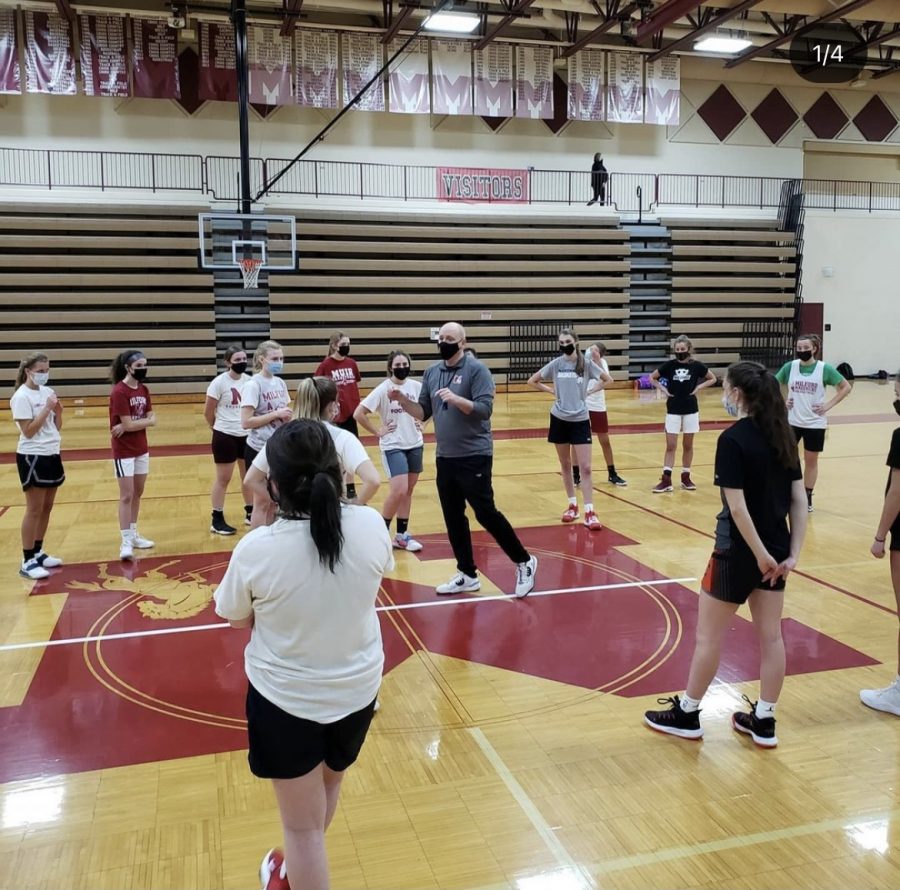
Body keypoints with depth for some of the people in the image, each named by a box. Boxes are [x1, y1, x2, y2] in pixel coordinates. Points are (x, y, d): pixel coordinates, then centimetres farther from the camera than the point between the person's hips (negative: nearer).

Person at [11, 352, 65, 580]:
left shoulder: (48, 392, 7)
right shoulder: (22, 397, -13)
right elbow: (28, 431, -18)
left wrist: (57, 410, -7)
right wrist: (46, 409, -19)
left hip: (51, 455, 7)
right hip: (32, 457, -7)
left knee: (46, 507, 13)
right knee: (34, 510, -3)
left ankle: (38, 552, 25)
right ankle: (27, 561, 4)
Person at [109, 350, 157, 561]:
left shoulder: (143, 390, 5)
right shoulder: (119, 392, -17)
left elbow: (152, 420, 0)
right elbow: (128, 424, -21)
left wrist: (132, 425, -15)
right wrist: (145, 420, -6)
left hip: (141, 449, 7)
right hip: (124, 451, -7)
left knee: (138, 493, 14)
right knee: (126, 496, -5)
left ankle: (133, 534, 25)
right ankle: (126, 542, -1)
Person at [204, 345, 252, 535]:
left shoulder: (249, 380, 0)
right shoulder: (219, 382, -14)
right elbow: (208, 412, -7)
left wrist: (252, 425, 8)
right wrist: (220, 427, 6)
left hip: (247, 435, 5)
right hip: (225, 436, -5)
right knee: (223, 478, 5)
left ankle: (250, 513, 30)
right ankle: (217, 520, 15)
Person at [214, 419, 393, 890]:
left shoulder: (256, 548, -25)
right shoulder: (372, 525, -19)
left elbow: (237, 620, -6)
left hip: (285, 697, -4)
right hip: (357, 689, 4)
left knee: (303, 825, 16)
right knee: (329, 785, 32)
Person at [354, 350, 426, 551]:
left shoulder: (416, 386, 0)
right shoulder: (383, 389, -13)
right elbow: (358, 414, -15)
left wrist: (422, 422, 5)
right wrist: (377, 431, -12)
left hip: (415, 444, 5)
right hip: (393, 446, -5)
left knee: (408, 491, 10)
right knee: (399, 490, -14)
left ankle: (402, 535, 20)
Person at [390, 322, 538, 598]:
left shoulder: (476, 370, -9)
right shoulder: (431, 373, 10)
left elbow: (485, 409, -17)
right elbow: (423, 413, 11)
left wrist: (456, 399, -30)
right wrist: (403, 400, -6)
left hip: (474, 456, -6)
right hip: (444, 458, 7)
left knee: (486, 513, -4)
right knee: (453, 518, 10)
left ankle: (524, 562, 13)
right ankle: (467, 574, 23)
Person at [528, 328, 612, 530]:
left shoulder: (586, 364, -3)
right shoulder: (555, 364, -1)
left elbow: (607, 379, 9)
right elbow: (532, 381, 8)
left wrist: (589, 390, -1)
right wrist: (552, 391, 0)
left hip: (580, 420, -2)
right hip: (559, 419, 2)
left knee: (585, 467, -7)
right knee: (565, 465, 11)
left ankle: (589, 512, -5)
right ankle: (572, 505, 25)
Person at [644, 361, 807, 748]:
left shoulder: (733, 439, -19)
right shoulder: (784, 435, 4)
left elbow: (738, 507, -23)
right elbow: (799, 500, 3)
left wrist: (759, 554, -16)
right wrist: (792, 553, 2)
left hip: (740, 551, -7)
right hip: (776, 550, 7)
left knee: (709, 636, 8)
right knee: (771, 635, 14)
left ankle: (687, 714, 23)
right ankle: (764, 721, 26)